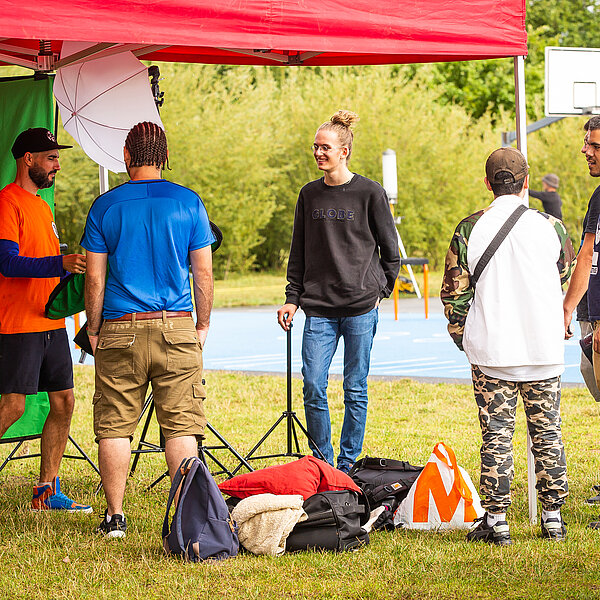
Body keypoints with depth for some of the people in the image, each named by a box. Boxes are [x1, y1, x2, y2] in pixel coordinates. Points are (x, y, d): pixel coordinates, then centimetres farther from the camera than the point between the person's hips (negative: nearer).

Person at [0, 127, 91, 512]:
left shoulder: (42, 206, 20)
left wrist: (76, 271, 11)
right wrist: (61, 263, -29)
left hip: (51, 322, 9)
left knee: (63, 403, 6)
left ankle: (47, 492, 11)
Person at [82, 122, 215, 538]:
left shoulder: (105, 206, 1)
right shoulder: (188, 203, 1)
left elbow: (94, 278, 1)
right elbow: (203, 273, 2)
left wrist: (94, 329, 10)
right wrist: (203, 324, 13)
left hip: (120, 331, 0)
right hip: (177, 328, 0)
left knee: (115, 426, 6)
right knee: (182, 424, 2)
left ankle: (115, 516, 7)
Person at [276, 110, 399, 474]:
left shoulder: (370, 194, -1)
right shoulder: (309, 195, 10)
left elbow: (391, 251, 6)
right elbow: (299, 253, 14)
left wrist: (380, 291, 2)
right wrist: (292, 299, 8)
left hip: (361, 309, -3)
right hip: (319, 308, 3)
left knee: (355, 390, 3)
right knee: (313, 387, -4)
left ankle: (348, 464, 14)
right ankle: (321, 464, 10)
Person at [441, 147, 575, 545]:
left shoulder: (469, 229, -4)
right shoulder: (551, 227, -2)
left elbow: (454, 291, 0)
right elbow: (568, 279, 13)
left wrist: (461, 335, 13)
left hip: (491, 351, -1)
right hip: (545, 349, 1)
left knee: (496, 436, 3)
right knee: (548, 433, 9)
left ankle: (496, 521, 4)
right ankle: (553, 518, 13)